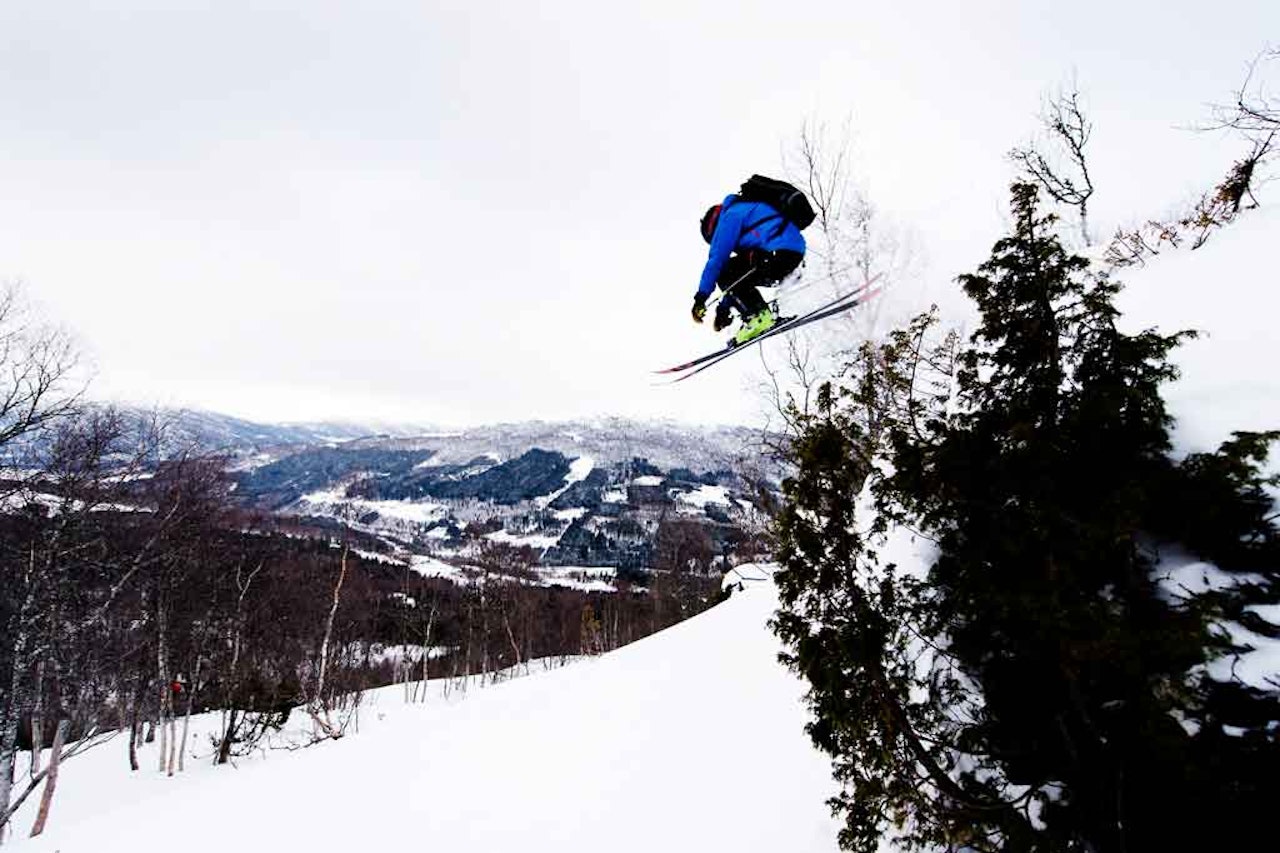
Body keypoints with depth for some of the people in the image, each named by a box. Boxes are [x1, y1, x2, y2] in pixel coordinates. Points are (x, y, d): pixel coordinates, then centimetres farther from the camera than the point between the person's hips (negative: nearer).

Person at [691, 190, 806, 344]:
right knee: (737, 278, 22)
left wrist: (701, 296, -2)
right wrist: (724, 306, 33)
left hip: (779, 252, -10)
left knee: (724, 275, 0)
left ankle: (759, 316, -9)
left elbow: (717, 258, -4)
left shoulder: (730, 214, 6)